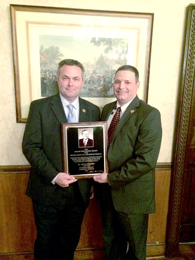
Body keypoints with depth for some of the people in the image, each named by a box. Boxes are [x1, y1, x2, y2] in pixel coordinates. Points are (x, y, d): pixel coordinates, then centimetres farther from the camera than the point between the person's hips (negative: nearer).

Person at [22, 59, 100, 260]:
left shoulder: (93, 110, 2)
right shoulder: (39, 107, -7)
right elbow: (30, 146, -11)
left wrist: (92, 183, 0)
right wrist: (53, 176, -20)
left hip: (79, 191, 3)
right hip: (47, 190, -2)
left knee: (70, 242, 23)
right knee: (46, 243, 20)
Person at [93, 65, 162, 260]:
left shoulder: (149, 114, -16)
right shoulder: (106, 109, 5)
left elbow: (145, 160, -22)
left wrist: (112, 178, -17)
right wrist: (98, 176, -1)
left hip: (132, 193, -5)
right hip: (107, 190, 6)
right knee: (110, 241, 26)